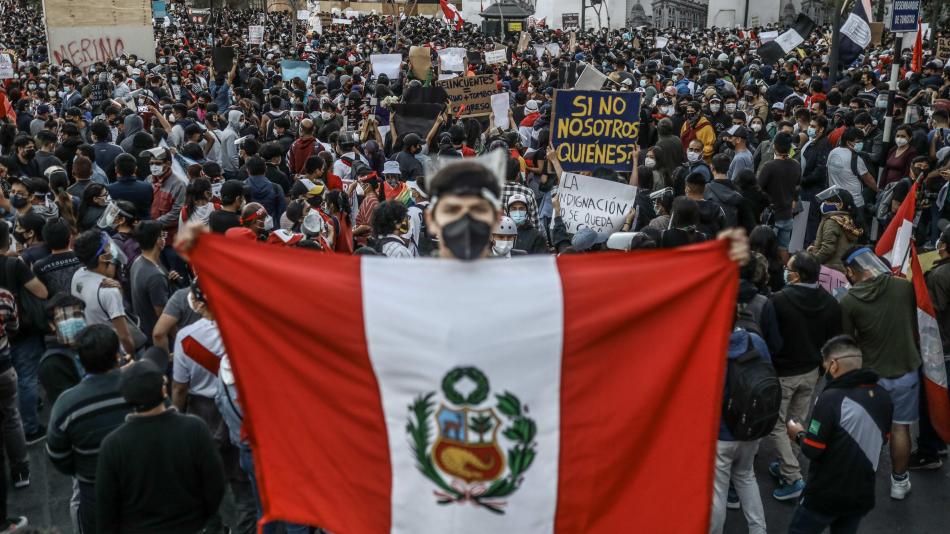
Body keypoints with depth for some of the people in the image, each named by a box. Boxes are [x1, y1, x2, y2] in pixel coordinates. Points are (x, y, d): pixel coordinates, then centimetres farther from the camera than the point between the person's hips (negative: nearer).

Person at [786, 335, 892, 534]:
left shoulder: (831, 398, -24)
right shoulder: (883, 396, -2)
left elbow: (812, 450, -21)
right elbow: (880, 440, 13)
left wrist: (799, 434, 0)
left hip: (826, 495, -6)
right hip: (862, 494, 6)